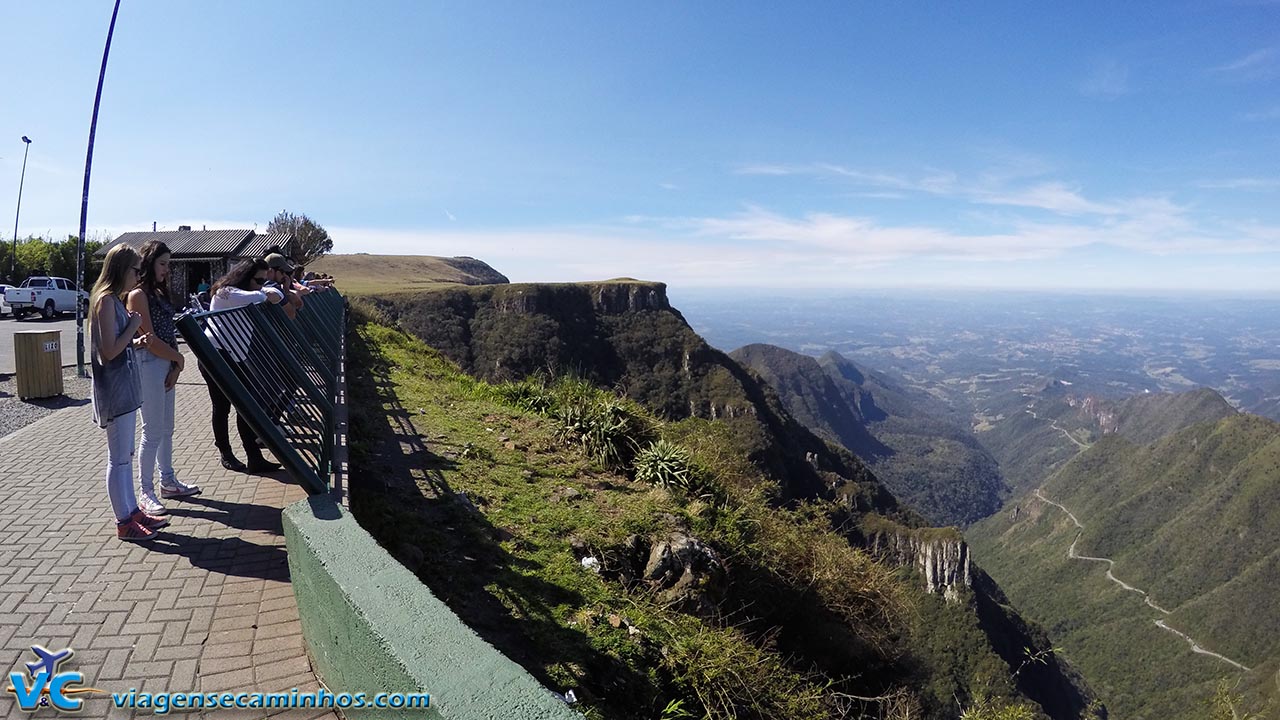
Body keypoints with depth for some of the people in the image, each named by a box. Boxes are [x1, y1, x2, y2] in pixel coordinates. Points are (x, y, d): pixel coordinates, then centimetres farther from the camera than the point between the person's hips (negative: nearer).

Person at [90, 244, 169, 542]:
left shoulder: (114, 299, 13)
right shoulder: (105, 300, -16)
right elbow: (108, 352, -20)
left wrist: (136, 343, 4)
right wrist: (133, 325, -11)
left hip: (125, 386, 10)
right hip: (114, 388, -10)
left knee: (125, 455, 15)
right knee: (119, 458, -1)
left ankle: (132, 511, 25)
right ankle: (124, 523, 8)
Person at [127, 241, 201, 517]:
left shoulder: (159, 292, 14)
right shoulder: (138, 295, -12)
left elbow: (169, 332, 10)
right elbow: (149, 339, -16)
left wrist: (175, 366, -1)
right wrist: (179, 358, -5)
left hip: (167, 364, 9)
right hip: (149, 364, -9)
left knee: (166, 428, 16)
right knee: (153, 432, -3)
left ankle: (168, 482, 28)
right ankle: (146, 493, 7)